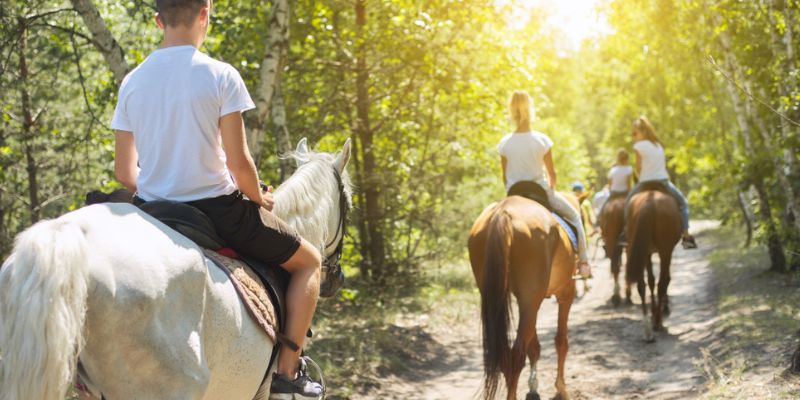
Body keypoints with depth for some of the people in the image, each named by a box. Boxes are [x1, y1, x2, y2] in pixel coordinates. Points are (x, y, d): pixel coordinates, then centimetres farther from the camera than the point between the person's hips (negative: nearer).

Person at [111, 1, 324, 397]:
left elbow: (124, 172, 4)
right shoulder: (221, 75, -12)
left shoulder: (131, 82, 2)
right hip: (217, 208, -5)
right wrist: (260, 200, 5)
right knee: (308, 260, 16)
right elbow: (239, 163, -14)